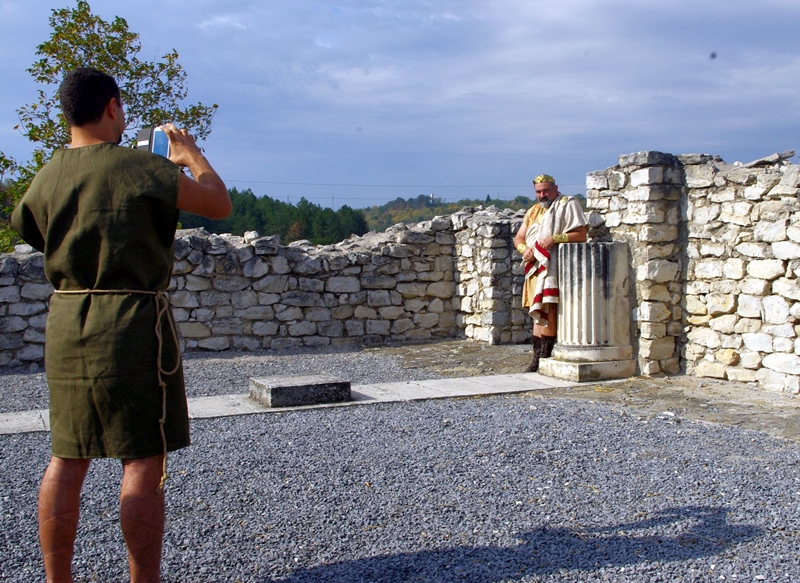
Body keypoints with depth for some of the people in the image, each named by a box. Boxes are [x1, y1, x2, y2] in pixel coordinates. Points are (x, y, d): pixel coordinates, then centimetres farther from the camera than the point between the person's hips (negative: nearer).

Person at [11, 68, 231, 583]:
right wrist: (191, 152, 11)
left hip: (65, 320, 6)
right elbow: (220, 204, -6)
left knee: (67, 459, 13)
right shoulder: (138, 167, -11)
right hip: (132, 321, -6)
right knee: (143, 462, 1)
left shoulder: (48, 174, 6)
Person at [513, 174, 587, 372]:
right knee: (537, 311, 5)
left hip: (554, 267, -7)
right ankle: (537, 357, 7)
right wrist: (525, 249, -4)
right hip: (536, 268, 7)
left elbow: (581, 234, -8)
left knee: (549, 310, -14)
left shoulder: (568, 205, 2)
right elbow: (518, 238, 19)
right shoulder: (533, 211, 22)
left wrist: (554, 239, -20)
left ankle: (544, 357, -11)